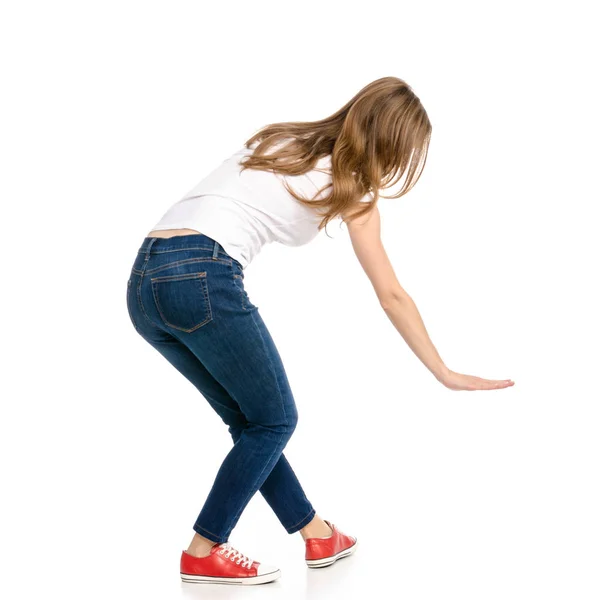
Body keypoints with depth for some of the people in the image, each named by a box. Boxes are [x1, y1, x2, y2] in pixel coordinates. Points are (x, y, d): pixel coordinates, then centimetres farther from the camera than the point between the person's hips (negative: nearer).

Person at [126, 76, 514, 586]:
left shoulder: (283, 140, 26)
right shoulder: (352, 187, 7)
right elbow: (392, 296, 10)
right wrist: (446, 374, 16)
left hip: (145, 280, 8)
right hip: (202, 277, -8)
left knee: (249, 419, 18)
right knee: (274, 420, 11)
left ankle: (317, 535, 29)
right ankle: (204, 553, 13)